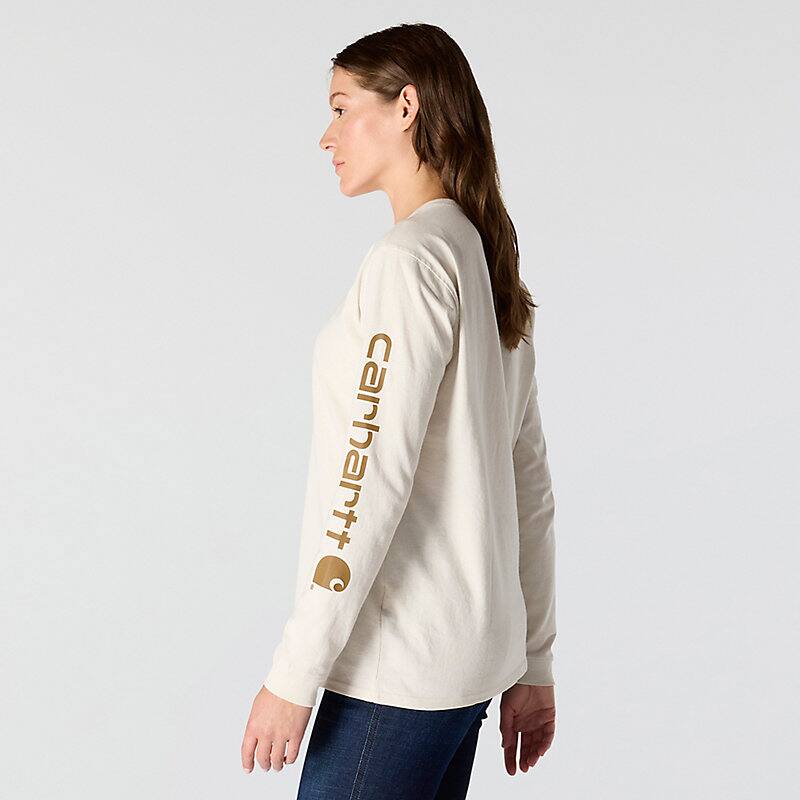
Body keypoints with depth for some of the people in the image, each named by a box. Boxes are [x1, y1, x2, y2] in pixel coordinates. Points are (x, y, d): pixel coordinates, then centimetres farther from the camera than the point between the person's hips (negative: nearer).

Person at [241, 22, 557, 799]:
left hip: (402, 667, -9)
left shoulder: (409, 260, -13)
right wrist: (532, 664, 18)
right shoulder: (491, 266, 14)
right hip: (473, 651, 9)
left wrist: (294, 674, -17)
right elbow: (529, 483, 15)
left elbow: (372, 475, -20)